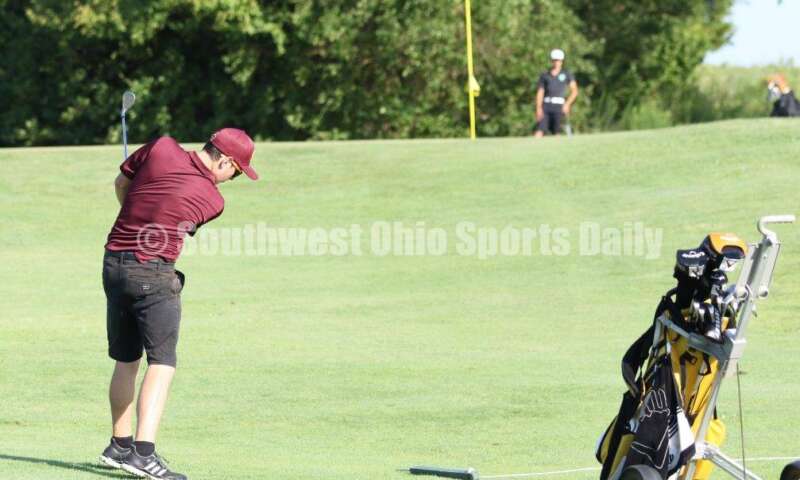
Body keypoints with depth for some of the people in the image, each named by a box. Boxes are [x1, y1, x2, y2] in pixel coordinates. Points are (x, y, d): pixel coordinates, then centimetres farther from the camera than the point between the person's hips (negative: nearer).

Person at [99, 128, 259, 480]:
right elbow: (182, 226, 7)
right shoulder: (212, 200, -8)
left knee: (125, 361, 17)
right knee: (162, 364, -7)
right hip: (153, 273, -6)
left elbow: (121, 183, 13)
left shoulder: (162, 148, -1)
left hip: (113, 263, 6)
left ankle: (120, 447, 24)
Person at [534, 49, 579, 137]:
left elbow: (574, 91, 7)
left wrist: (567, 104, -6)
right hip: (546, 106, 1)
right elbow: (540, 93, 11)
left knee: (556, 133, -8)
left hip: (558, 106, -1)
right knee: (539, 132, -11)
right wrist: (538, 108, -2)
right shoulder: (544, 76, 14)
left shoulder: (566, 74, 10)